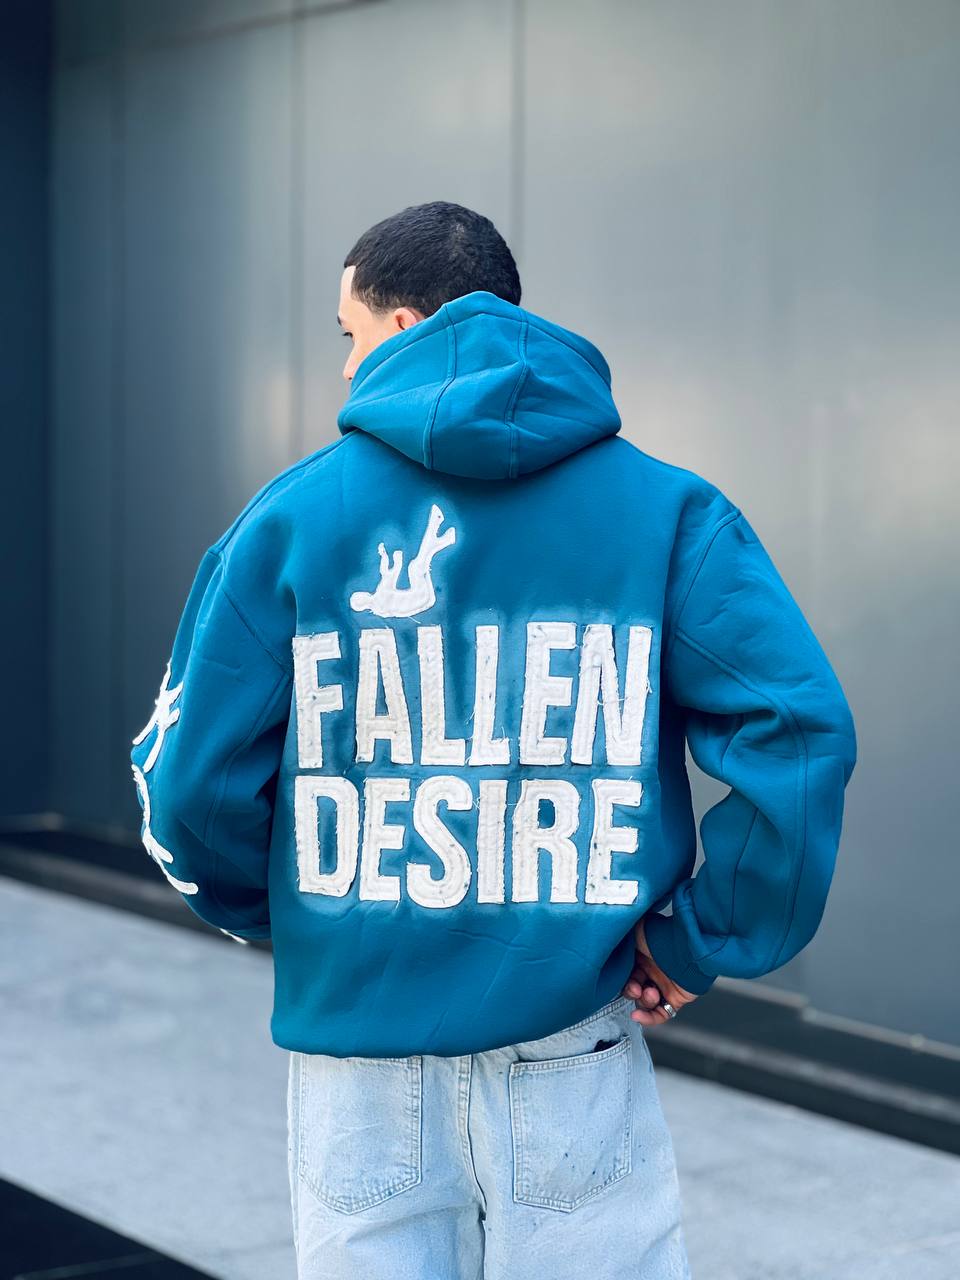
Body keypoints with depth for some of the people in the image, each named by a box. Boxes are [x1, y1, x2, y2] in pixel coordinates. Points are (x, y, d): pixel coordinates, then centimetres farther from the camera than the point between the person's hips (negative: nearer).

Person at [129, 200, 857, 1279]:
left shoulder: (294, 514, -3)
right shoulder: (664, 508, -2)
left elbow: (191, 776, -4)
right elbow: (797, 730, -13)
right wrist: (700, 942, -3)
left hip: (354, 1049, 1)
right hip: (573, 1055, 0)